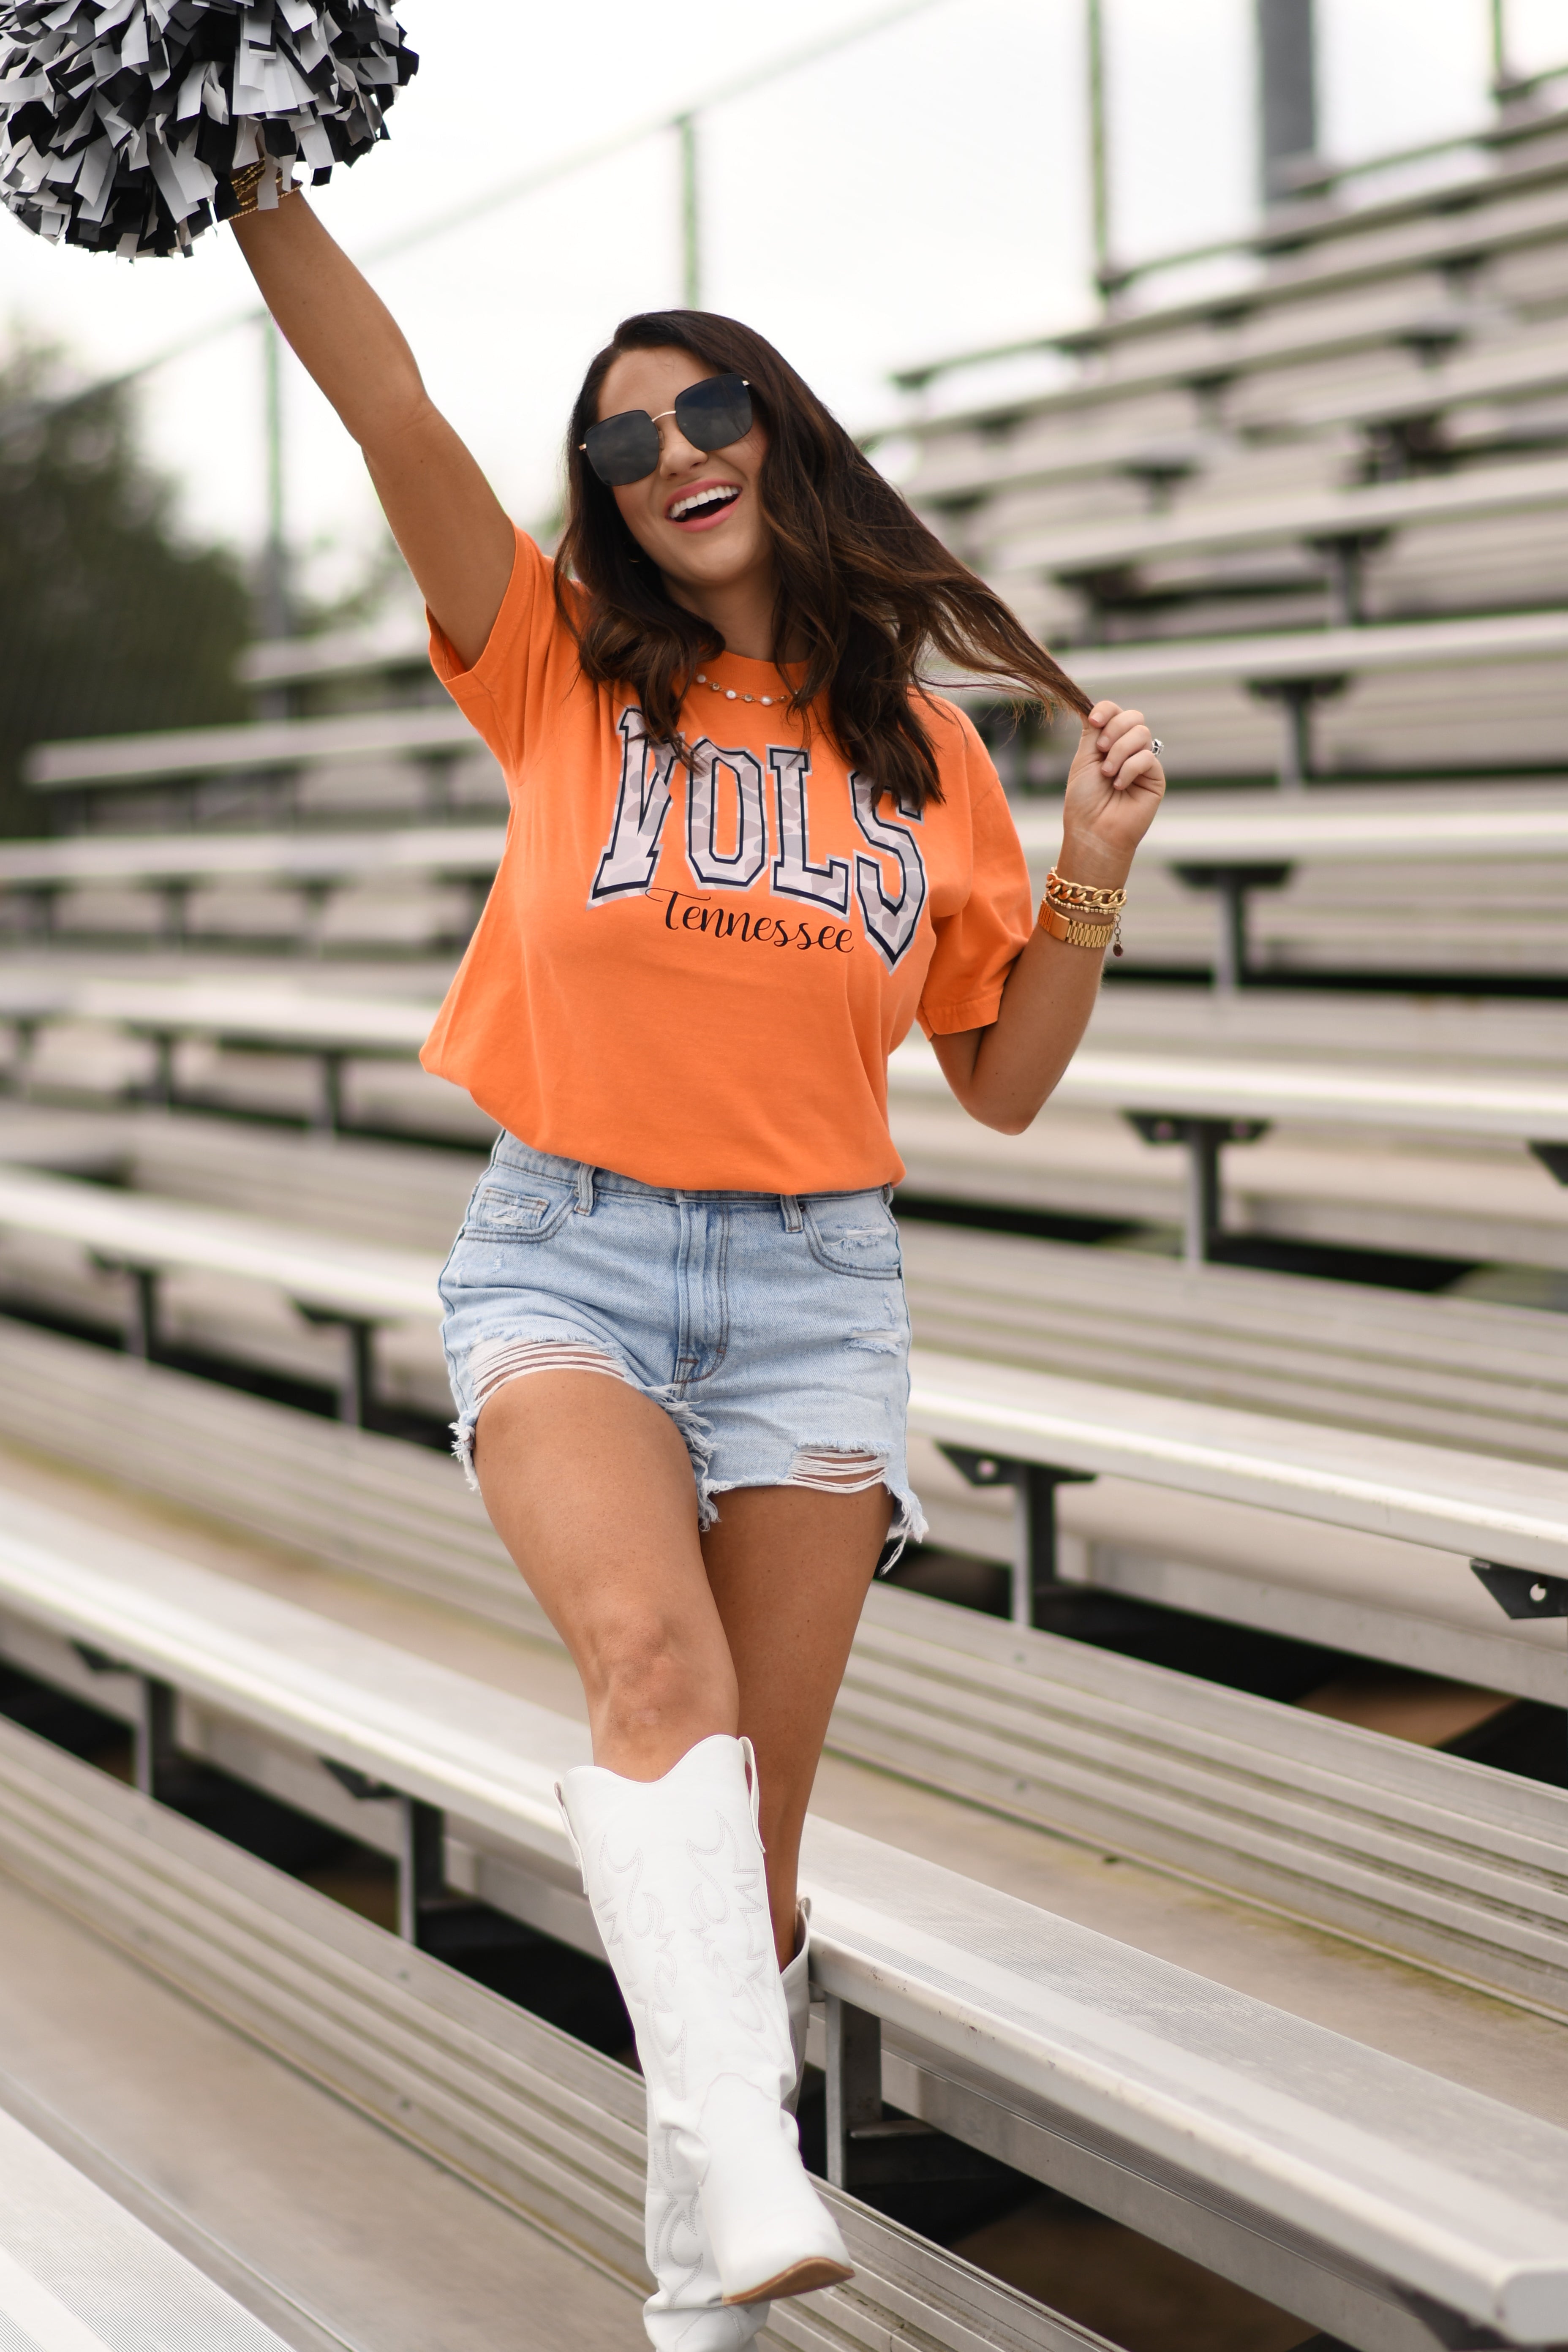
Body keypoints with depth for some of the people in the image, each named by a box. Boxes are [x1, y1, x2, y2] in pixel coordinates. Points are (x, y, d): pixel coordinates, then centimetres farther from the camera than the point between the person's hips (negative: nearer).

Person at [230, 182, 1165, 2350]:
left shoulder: (923, 747, 10)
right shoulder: (564, 672, 4)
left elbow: (1004, 1083, 13)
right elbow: (389, 403, -9)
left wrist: (1094, 880, -1)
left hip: (811, 1292, 2)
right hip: (565, 1262, -2)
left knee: (752, 1831, 2)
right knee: (656, 1657, -31)